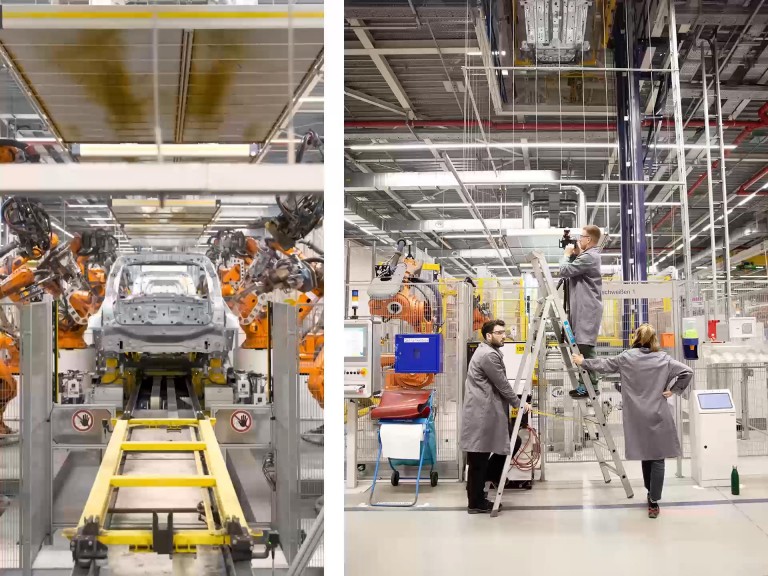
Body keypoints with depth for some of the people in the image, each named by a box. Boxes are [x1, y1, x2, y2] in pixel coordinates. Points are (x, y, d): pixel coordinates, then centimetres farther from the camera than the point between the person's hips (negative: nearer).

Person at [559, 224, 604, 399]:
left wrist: (567, 254, 1)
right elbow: (573, 271, 24)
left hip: (588, 309, -11)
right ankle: (585, 384, 13)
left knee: (585, 346, -11)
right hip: (583, 308, 11)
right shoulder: (589, 255, 19)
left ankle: (591, 386, -10)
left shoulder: (588, 256, -13)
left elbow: (565, 270, -15)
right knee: (582, 346, 10)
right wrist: (575, 255, 13)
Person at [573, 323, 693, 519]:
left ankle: (651, 494, 31)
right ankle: (653, 502, -1)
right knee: (657, 458, 1)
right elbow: (687, 372, -8)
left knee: (645, 454, 18)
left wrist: (583, 362, 26)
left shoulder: (626, 357, 0)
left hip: (637, 417, 2)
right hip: (658, 416, -2)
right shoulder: (663, 359, -1)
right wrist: (672, 390, 0)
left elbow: (604, 365, 11)